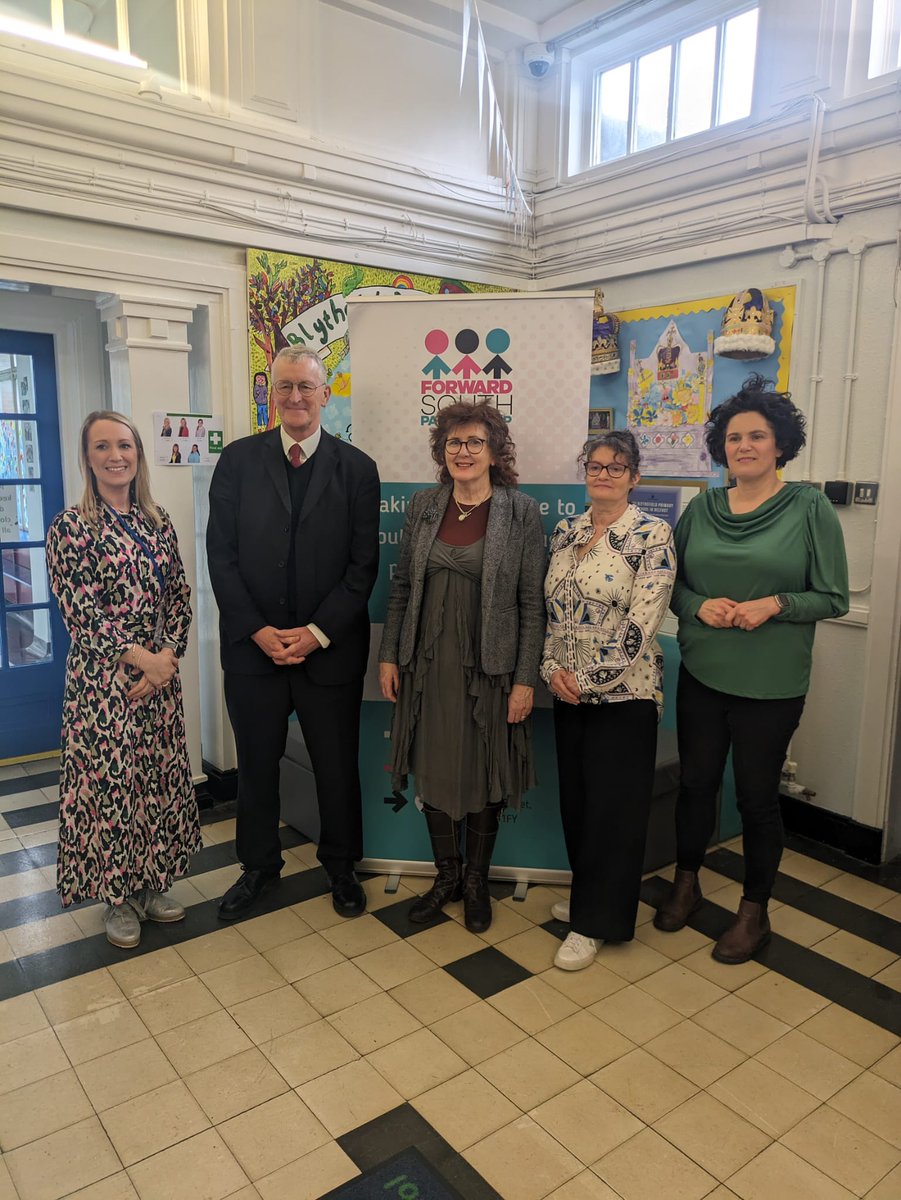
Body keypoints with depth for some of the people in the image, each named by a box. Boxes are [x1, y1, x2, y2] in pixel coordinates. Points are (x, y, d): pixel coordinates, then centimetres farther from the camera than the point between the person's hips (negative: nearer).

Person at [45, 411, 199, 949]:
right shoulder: (71, 527, -7)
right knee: (110, 780, 4)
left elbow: (180, 597, 6)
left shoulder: (158, 522, 7)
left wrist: (168, 656, -8)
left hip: (162, 674, 5)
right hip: (103, 680, -5)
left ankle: (151, 883, 31)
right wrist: (139, 658, -17)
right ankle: (118, 897, 24)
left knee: (160, 777, 12)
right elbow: (80, 613, -12)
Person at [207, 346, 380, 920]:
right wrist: (259, 631, -10)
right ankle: (260, 865, 37)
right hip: (252, 644, 1)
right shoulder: (239, 459, 1)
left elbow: (363, 564, -4)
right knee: (256, 763, 15)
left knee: (338, 765, 12)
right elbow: (221, 554, -2)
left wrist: (317, 632, -12)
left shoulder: (356, 467, -1)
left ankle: (341, 866, 34)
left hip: (330, 649, -1)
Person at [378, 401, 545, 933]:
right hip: (429, 664, 3)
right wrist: (389, 656, 6)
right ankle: (446, 875, 33)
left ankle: (477, 881, 32)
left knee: (484, 778, 9)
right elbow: (402, 587, 9)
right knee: (434, 772, 12)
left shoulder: (522, 511, -6)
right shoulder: (424, 506, 4)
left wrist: (525, 679, -9)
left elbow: (532, 602, -6)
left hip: (489, 666, -3)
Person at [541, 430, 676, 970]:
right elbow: (548, 606, 9)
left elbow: (643, 622, -16)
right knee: (575, 796, 15)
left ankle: (595, 923, 17)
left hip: (623, 692, -6)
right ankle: (587, 894, 35)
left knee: (613, 804, 3)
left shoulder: (653, 534, -10)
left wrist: (591, 680, -16)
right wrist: (552, 668, -5)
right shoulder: (565, 531, 8)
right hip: (569, 690, 6)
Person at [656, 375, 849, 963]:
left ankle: (755, 912, 30)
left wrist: (776, 604, -20)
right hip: (701, 673, 3)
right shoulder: (701, 508, 4)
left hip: (772, 684, -3)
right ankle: (687, 884, 39)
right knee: (696, 782, 15)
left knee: (757, 796, 8)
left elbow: (833, 598, -5)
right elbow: (673, 583, 8)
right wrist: (700, 605, -12)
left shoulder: (810, 508, -6)